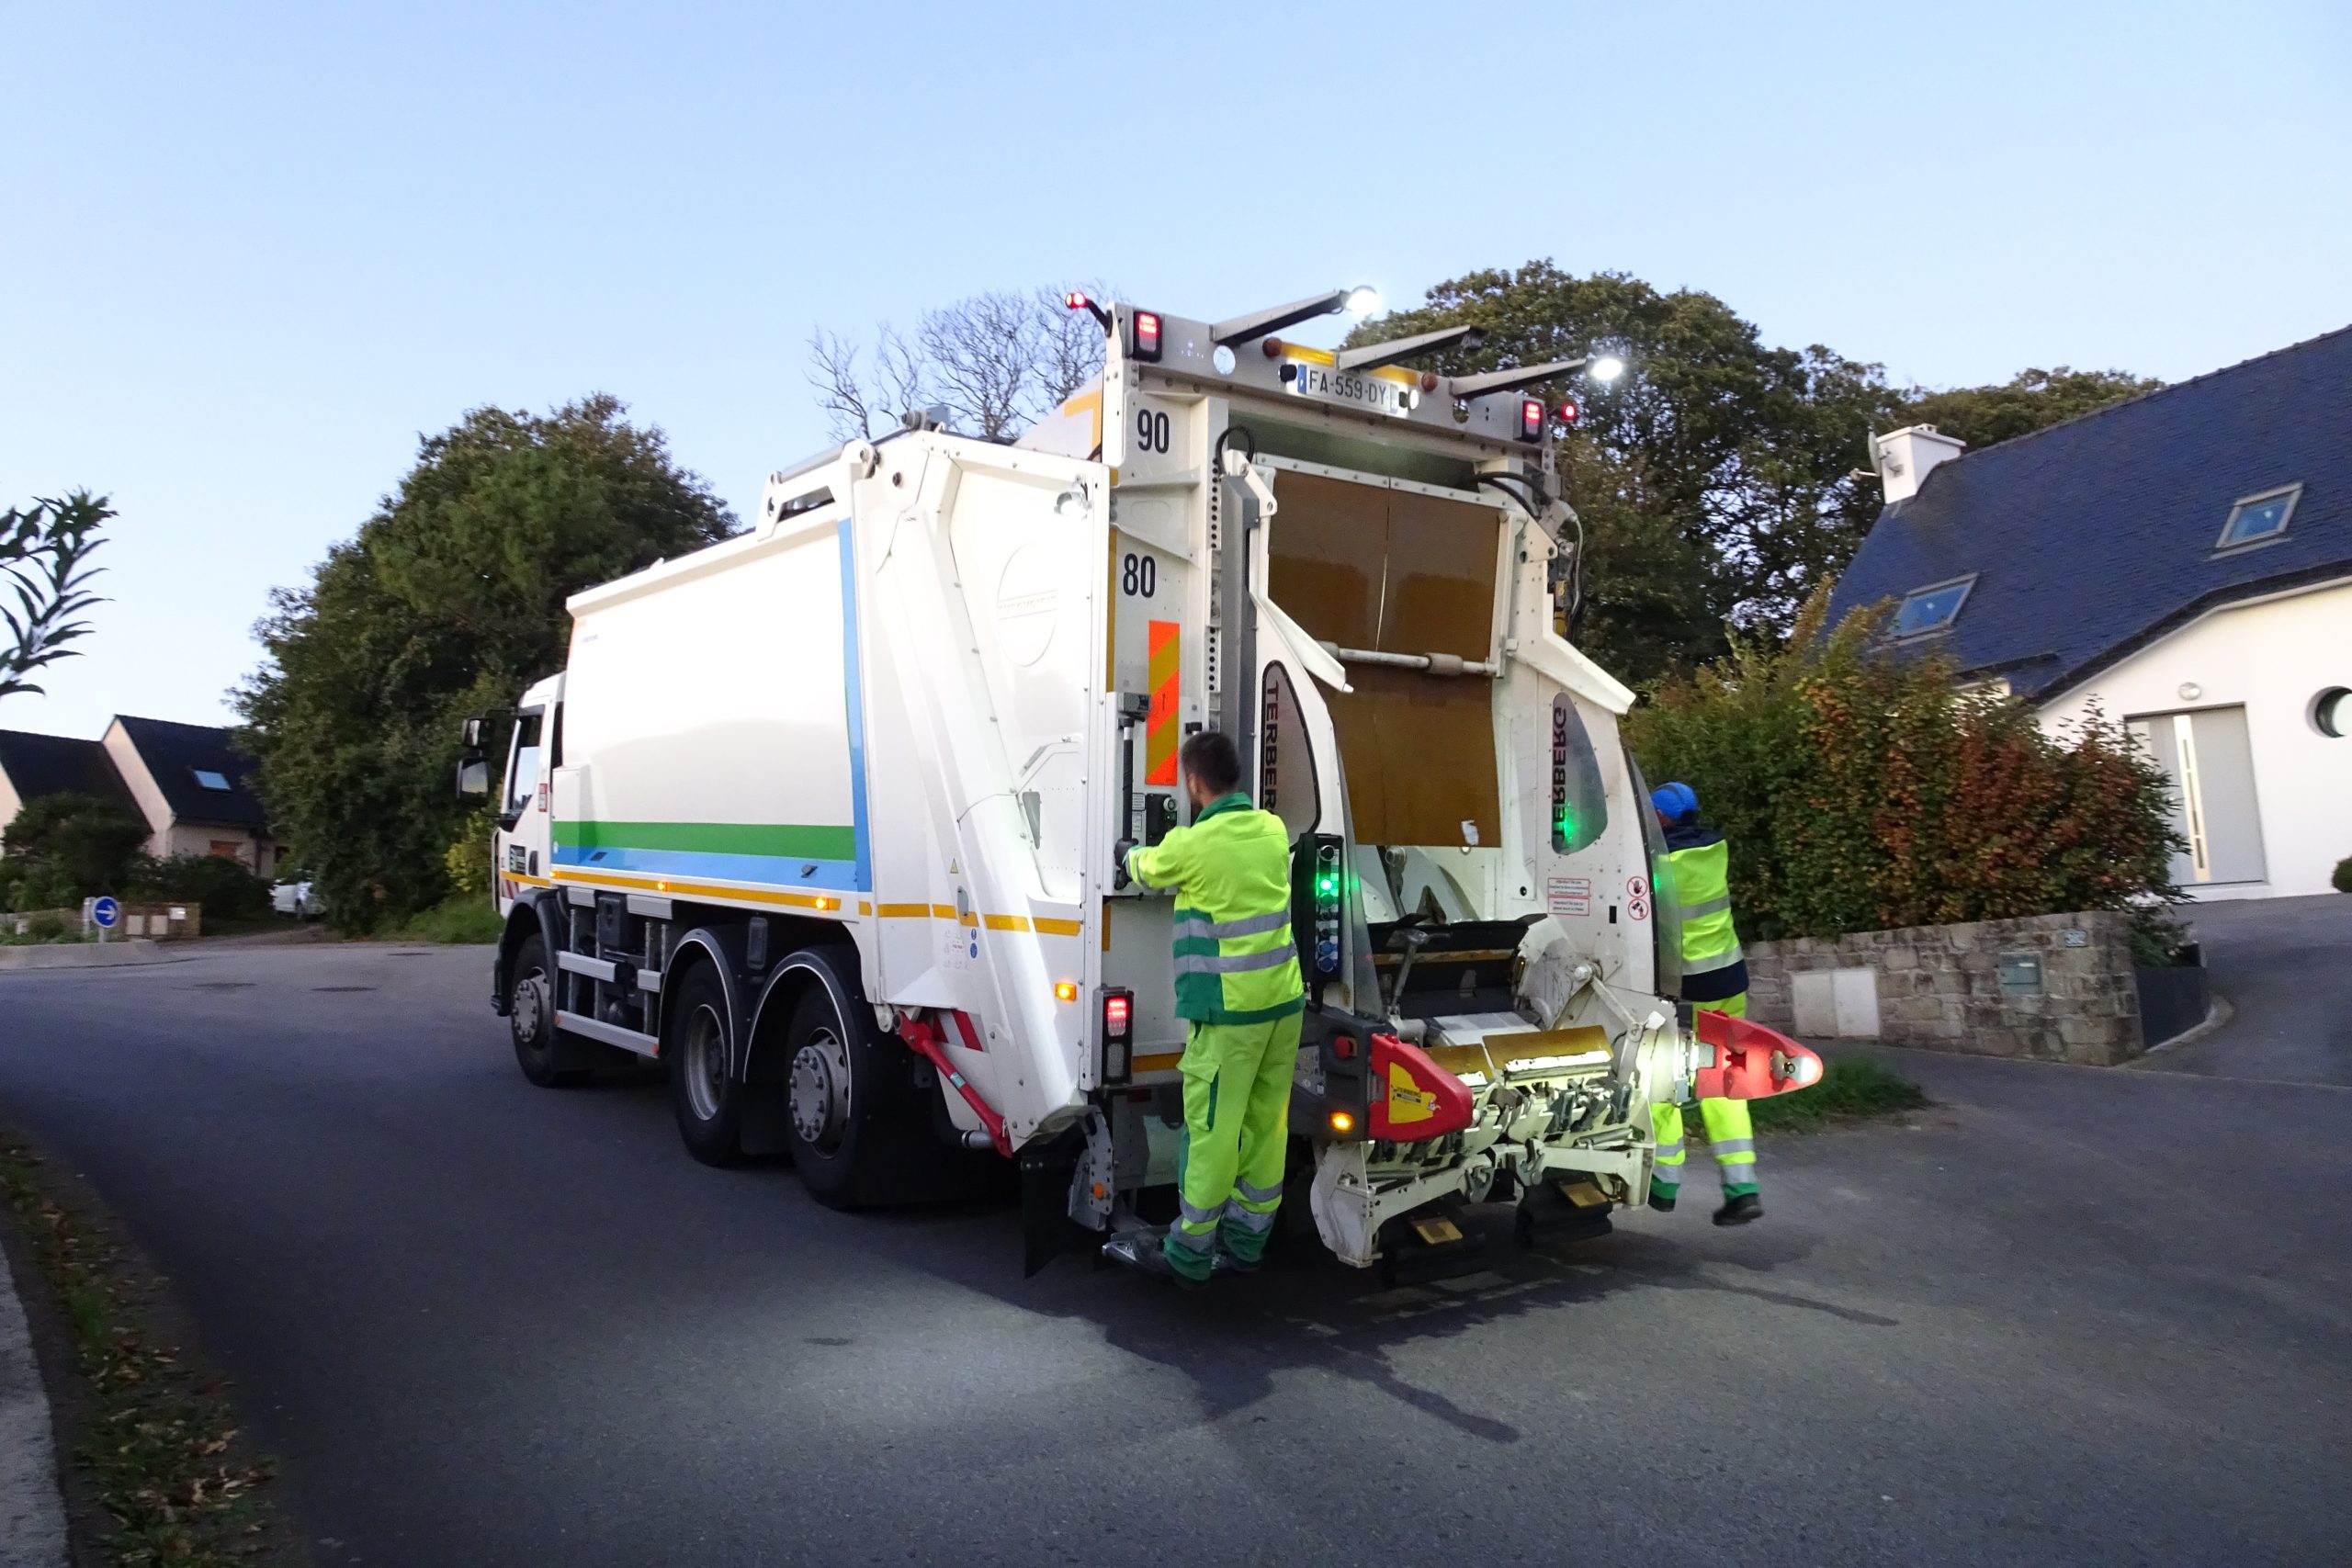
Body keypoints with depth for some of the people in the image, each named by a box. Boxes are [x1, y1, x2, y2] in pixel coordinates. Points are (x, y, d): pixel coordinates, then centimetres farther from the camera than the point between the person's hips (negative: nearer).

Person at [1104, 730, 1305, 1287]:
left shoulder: (1192, 845, -13)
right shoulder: (1272, 829, 5)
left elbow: (1146, 869, 8)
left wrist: (1132, 853, 31)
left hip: (1229, 1010, -7)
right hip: (1284, 1000, 7)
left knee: (1211, 1129, 1)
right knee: (1266, 1123, 12)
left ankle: (1189, 1253, 11)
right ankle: (1248, 1239, 24)